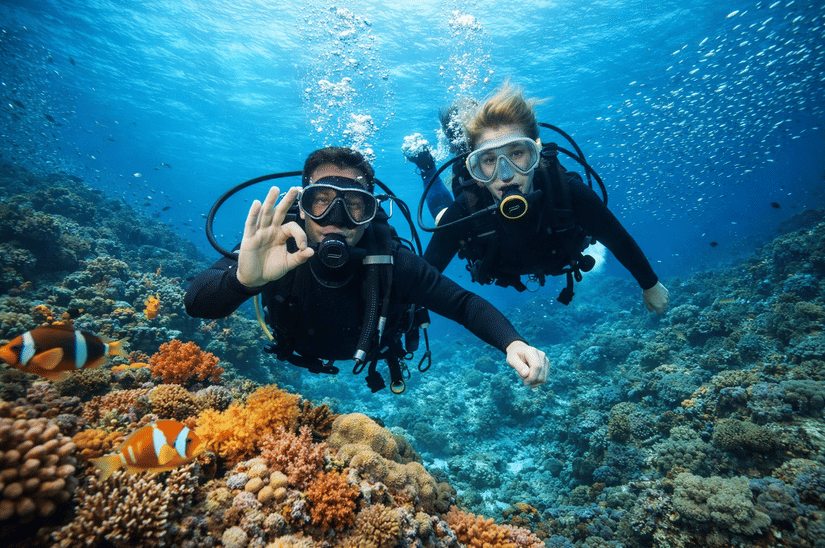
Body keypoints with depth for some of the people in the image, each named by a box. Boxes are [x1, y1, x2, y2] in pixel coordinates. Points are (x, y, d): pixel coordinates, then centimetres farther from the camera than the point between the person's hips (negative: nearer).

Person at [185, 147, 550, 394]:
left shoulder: (391, 262, -38)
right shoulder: (276, 251, -38)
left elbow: (464, 304, -31)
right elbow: (196, 303, -45)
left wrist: (513, 343, -49)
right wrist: (243, 279, -69)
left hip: (365, 356, 0)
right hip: (295, 357, 1)